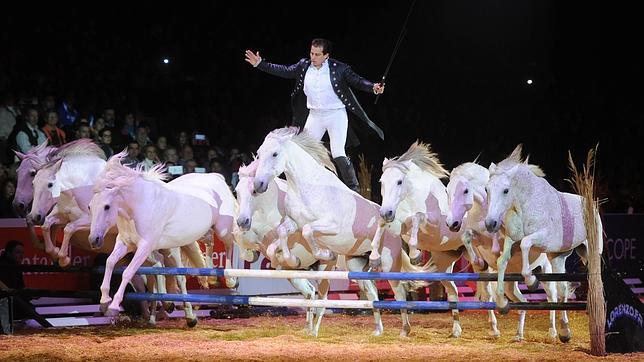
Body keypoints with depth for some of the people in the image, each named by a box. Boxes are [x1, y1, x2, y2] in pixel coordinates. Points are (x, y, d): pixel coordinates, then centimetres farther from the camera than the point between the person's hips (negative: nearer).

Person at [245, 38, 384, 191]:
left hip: (336, 115, -5)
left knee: (338, 154, -10)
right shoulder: (304, 65, 2)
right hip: (314, 116, 5)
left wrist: (373, 87, -27)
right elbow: (284, 71, 9)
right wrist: (260, 64, 5)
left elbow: (357, 81, -8)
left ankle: (353, 187, 2)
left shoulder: (338, 68, -10)